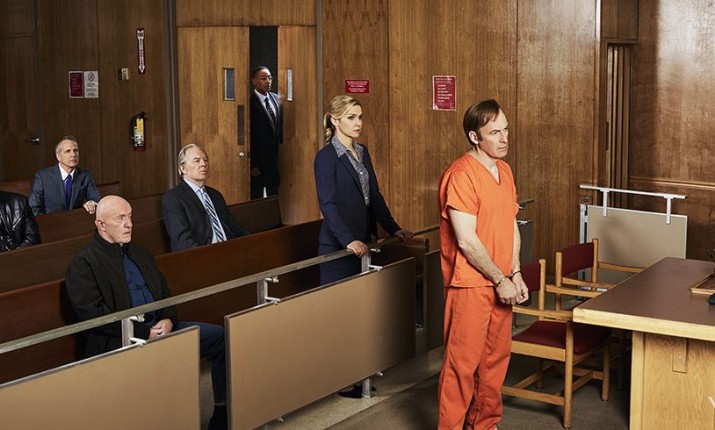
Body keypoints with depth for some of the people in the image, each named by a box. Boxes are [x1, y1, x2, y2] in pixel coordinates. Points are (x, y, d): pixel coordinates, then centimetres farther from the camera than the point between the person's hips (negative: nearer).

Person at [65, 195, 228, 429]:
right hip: (120, 341, -8)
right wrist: (143, 332, -17)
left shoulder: (139, 253, 20)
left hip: (158, 328, 8)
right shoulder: (83, 264, -4)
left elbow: (164, 291, 21)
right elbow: (92, 314, -14)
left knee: (218, 336, -7)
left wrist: (168, 320, -2)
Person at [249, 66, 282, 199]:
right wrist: (252, 165, -15)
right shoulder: (250, 102, -12)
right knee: (256, 200, 5)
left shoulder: (276, 99, 8)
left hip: (275, 158, 6)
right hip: (257, 160, -6)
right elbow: (249, 137, -13)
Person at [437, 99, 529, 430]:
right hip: (470, 284, -8)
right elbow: (467, 241, -20)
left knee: (496, 359, 16)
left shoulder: (504, 171, 10)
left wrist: (515, 274, 6)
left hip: (501, 283, 8)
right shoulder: (461, 176, -18)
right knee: (462, 364, 0)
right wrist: (500, 280, -13)